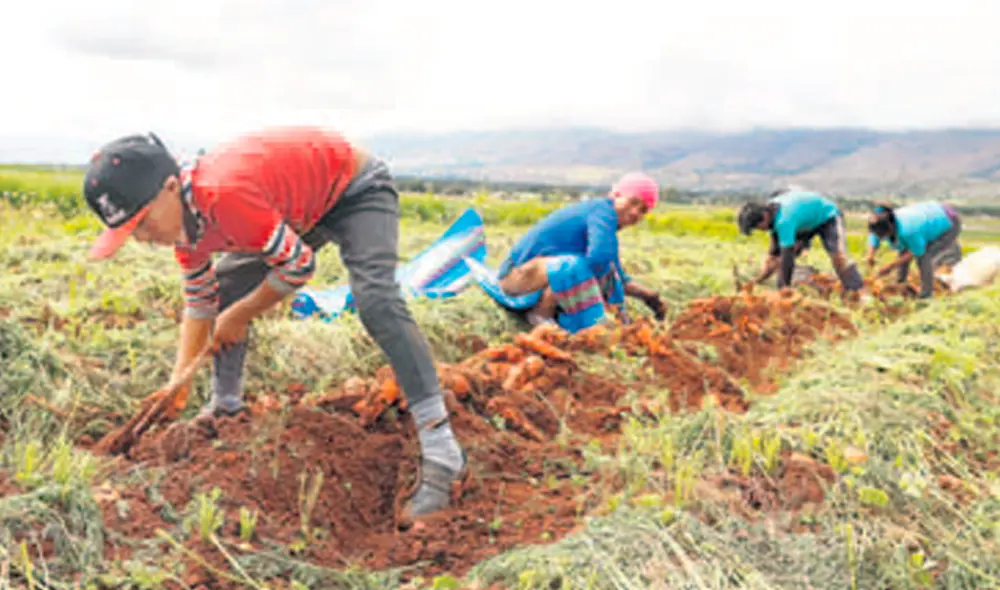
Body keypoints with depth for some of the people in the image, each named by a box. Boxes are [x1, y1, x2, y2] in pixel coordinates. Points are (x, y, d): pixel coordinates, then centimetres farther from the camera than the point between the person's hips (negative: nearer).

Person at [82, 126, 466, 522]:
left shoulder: (224, 194, -39)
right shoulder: (182, 216, -9)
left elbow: (298, 265, -28)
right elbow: (200, 302, 3)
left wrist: (238, 317, -14)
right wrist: (179, 381, -3)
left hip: (356, 189, -9)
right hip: (302, 211, 9)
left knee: (377, 302, -30)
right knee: (224, 287, 6)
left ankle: (442, 456, -31)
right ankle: (226, 407, 24)